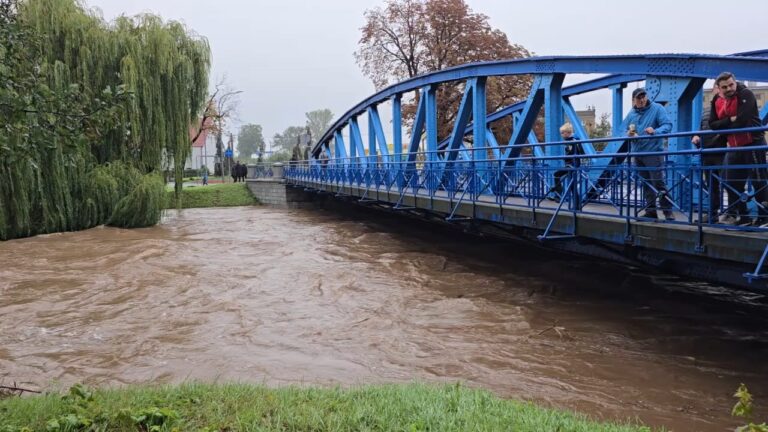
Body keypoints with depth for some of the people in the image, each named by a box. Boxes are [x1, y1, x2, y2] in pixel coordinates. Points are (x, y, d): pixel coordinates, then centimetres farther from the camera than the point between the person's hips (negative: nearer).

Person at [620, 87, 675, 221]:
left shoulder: (657, 108, -5)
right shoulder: (631, 113, 11)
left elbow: (667, 125, -14)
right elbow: (623, 129, 15)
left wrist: (655, 131, -33)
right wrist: (628, 133, -9)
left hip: (653, 152, -6)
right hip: (638, 153, 6)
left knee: (658, 182, -12)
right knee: (645, 183, 12)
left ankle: (668, 211, -8)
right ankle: (650, 210, 19)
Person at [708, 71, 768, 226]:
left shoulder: (745, 94, -12)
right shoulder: (716, 101, 7)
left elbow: (742, 120, -23)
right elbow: (713, 125, -2)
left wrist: (723, 125, -7)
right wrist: (730, 120, -16)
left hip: (753, 144, -7)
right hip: (734, 147, 7)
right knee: (732, 183, 8)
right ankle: (740, 216, 17)